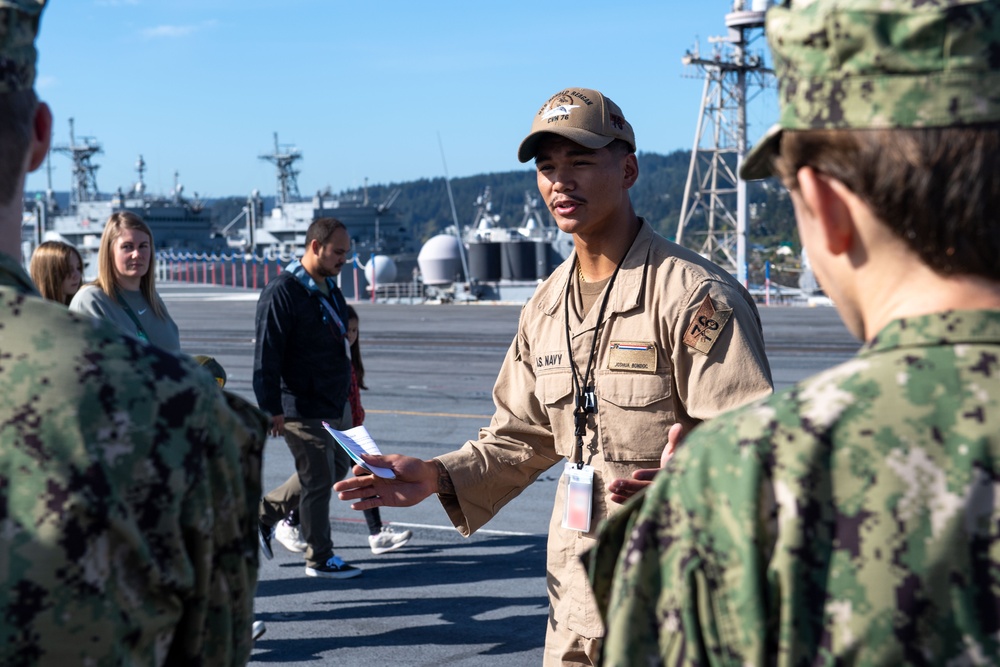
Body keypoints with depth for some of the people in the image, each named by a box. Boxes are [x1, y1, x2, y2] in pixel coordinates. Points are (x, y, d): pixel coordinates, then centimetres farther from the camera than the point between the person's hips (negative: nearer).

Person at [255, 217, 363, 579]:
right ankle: (319, 559, 14)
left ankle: (265, 511, 31)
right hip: (303, 409, -9)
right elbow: (266, 356, -20)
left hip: (335, 404, 9)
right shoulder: (282, 293, -18)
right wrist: (271, 409, -22)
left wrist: (346, 393, 24)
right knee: (319, 480, -1)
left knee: (337, 467, 19)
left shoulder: (329, 287, 11)